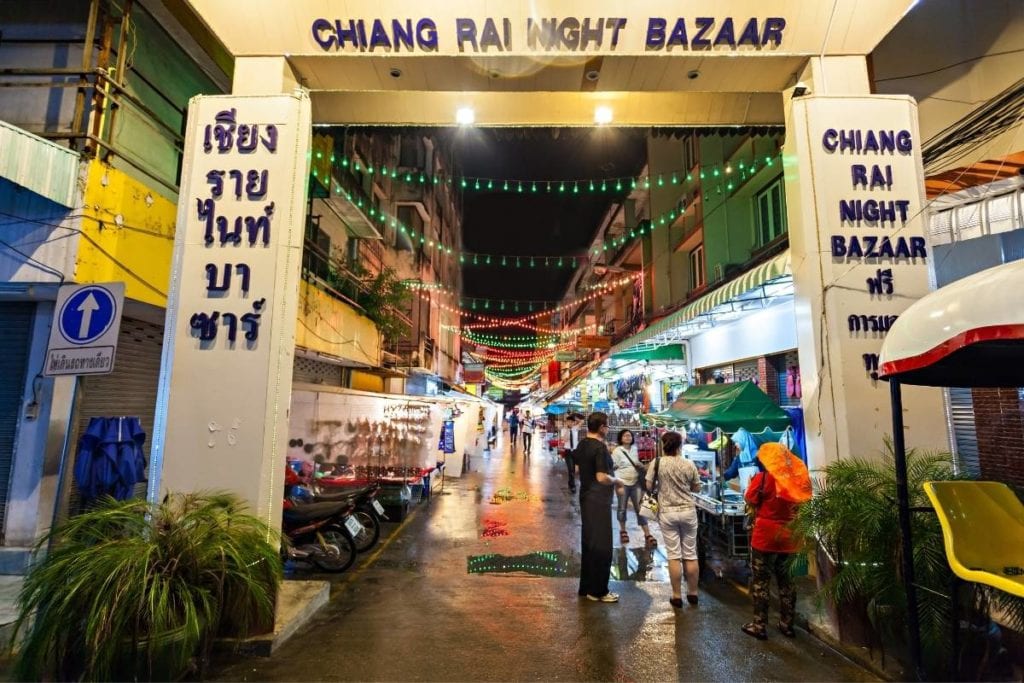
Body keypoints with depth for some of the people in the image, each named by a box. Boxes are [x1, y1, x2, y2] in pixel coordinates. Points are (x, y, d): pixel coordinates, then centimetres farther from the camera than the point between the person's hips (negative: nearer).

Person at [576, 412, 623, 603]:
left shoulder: (582, 445, 7)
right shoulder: (600, 447, -20)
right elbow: (602, 478, -25)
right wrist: (616, 480, -8)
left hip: (586, 497, 9)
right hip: (599, 501, -9)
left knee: (588, 542, 16)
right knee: (601, 545, 1)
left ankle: (586, 586, 26)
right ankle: (598, 591, 10)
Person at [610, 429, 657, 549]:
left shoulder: (635, 448, 5)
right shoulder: (617, 451, -11)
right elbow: (613, 469, -12)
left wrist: (640, 465, 1)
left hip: (636, 483, 3)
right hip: (623, 484, -3)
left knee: (640, 508, 2)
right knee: (622, 508, 10)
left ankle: (647, 535, 6)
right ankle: (623, 531, 29)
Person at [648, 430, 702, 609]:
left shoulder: (657, 463, -10)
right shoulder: (689, 464, -6)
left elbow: (649, 487, -6)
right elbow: (696, 488, 5)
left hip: (667, 513, -1)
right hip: (688, 511, 2)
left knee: (674, 555, 5)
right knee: (690, 554, 13)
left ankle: (677, 596, 12)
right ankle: (692, 594, 25)